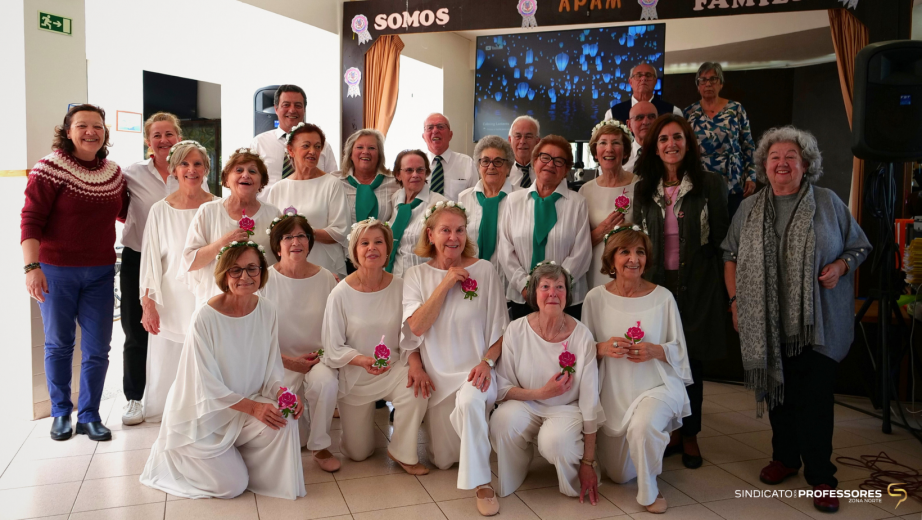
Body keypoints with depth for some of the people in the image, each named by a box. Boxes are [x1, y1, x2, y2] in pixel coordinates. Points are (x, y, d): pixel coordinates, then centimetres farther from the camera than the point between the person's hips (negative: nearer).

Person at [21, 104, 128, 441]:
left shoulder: (115, 173, 6)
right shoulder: (51, 169, -9)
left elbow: (124, 212, 22)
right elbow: (31, 220, -13)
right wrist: (32, 266, -22)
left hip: (101, 272, 4)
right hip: (57, 271, -3)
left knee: (97, 348, 6)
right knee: (58, 344, 10)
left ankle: (89, 416, 21)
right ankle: (60, 413, 27)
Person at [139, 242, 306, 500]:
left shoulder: (267, 310, -6)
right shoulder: (205, 317, -22)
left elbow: (272, 367, 1)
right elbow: (208, 387, -19)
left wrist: (282, 392, -19)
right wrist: (253, 407, -27)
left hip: (249, 402, 5)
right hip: (203, 414, -4)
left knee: (284, 419, -25)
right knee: (231, 485, -9)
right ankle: (175, 454, 20)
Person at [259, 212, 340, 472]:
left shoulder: (326, 279, 1)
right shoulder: (265, 280, -5)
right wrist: (289, 361, -13)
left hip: (318, 359, 1)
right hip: (280, 361, -1)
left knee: (325, 381, -32)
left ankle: (320, 447, -7)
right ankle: (299, 439, 9)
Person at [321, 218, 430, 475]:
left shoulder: (400, 287, -11)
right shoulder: (341, 294, -16)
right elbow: (332, 349, -13)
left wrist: (415, 362, -26)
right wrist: (363, 360, -30)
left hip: (393, 368, 1)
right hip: (354, 377, 0)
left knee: (417, 392, -34)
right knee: (359, 454, 9)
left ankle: (402, 453, -6)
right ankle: (359, 416, 44)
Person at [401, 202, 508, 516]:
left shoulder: (483, 270, -3)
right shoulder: (417, 275, 2)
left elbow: (500, 328, -1)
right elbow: (416, 327, -11)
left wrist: (487, 361, -16)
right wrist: (446, 283, -16)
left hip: (476, 371, -3)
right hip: (438, 375, 3)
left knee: (468, 402, -40)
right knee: (442, 460, 7)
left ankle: (482, 484, -24)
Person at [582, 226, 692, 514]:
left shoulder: (663, 297, -8)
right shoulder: (596, 298, -7)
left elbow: (679, 350, -2)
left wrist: (655, 351, -22)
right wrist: (603, 348, -21)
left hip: (657, 385, -2)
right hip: (615, 392, 3)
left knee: (643, 426, -38)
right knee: (619, 474, 14)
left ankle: (648, 491, -6)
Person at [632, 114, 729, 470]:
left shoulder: (710, 185, -2)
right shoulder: (644, 189, 8)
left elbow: (721, 239, -1)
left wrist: (724, 288, -3)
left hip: (696, 287, -2)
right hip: (656, 284, 3)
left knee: (691, 361, 5)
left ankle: (690, 436, 21)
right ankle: (671, 431, 23)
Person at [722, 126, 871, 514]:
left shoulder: (828, 203, 3)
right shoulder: (749, 209, 10)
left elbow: (859, 246, 9)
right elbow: (731, 255, 13)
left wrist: (841, 265, -11)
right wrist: (735, 299, 5)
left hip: (817, 324, -2)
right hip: (766, 324, 3)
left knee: (815, 397, -3)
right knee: (776, 390, 11)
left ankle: (820, 475, 9)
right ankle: (785, 457, 29)